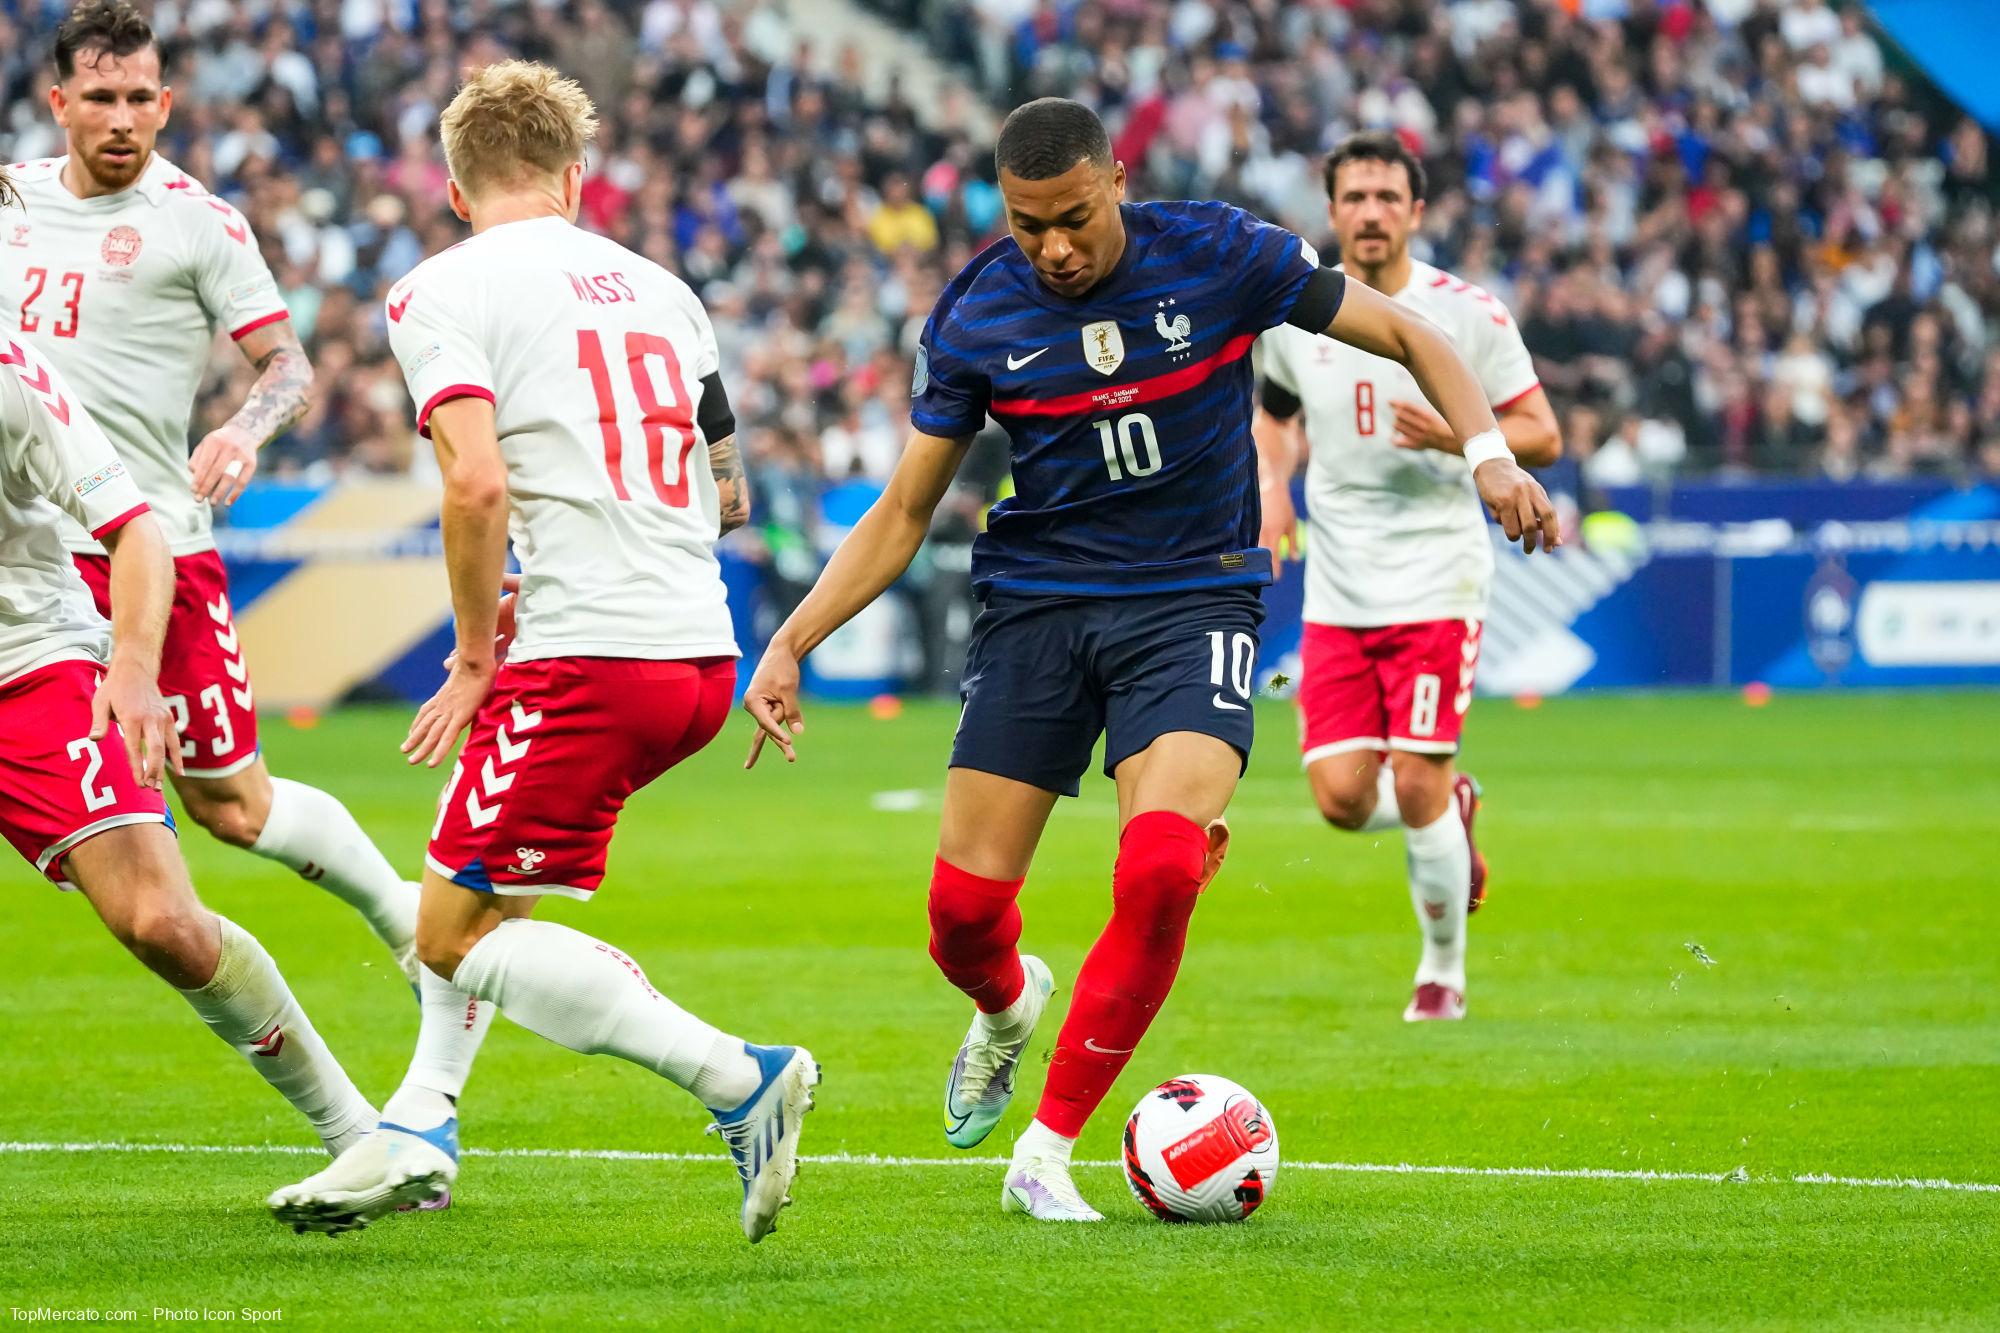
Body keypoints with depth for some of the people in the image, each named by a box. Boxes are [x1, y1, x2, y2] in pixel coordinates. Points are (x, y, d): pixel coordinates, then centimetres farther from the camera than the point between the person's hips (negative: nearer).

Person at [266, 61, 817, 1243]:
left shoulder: (443, 292, -3)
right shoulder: (656, 287, 16)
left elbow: (477, 483, -18)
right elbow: (729, 495, 21)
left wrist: (476, 659, -6)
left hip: (588, 657, -8)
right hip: (702, 652, 8)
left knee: (459, 932, -1)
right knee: (476, 867, 27)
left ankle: (742, 1080, -13)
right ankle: (418, 1132, 27)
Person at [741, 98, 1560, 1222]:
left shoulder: (1218, 255, -8)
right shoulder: (977, 318, -3)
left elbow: (1407, 337, 0)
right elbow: (905, 512, 6)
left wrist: (1489, 454, -16)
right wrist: (793, 642, -4)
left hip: (1193, 595, -2)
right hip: (1037, 601, 2)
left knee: (1161, 871, -25)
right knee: (965, 907, -5)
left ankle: (1047, 1154, -10)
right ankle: (1009, 1008, 35)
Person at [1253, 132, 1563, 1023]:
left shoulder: (1467, 314, -6)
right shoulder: (1295, 314, 4)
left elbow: (1542, 436, -3)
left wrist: (1454, 437, -21)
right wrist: (1273, 486, 4)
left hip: (1437, 580, -3)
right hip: (1337, 590, 4)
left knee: (1415, 785, -11)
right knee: (1342, 799, -6)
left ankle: (1445, 969, 10)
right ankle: (1453, 811, 29)